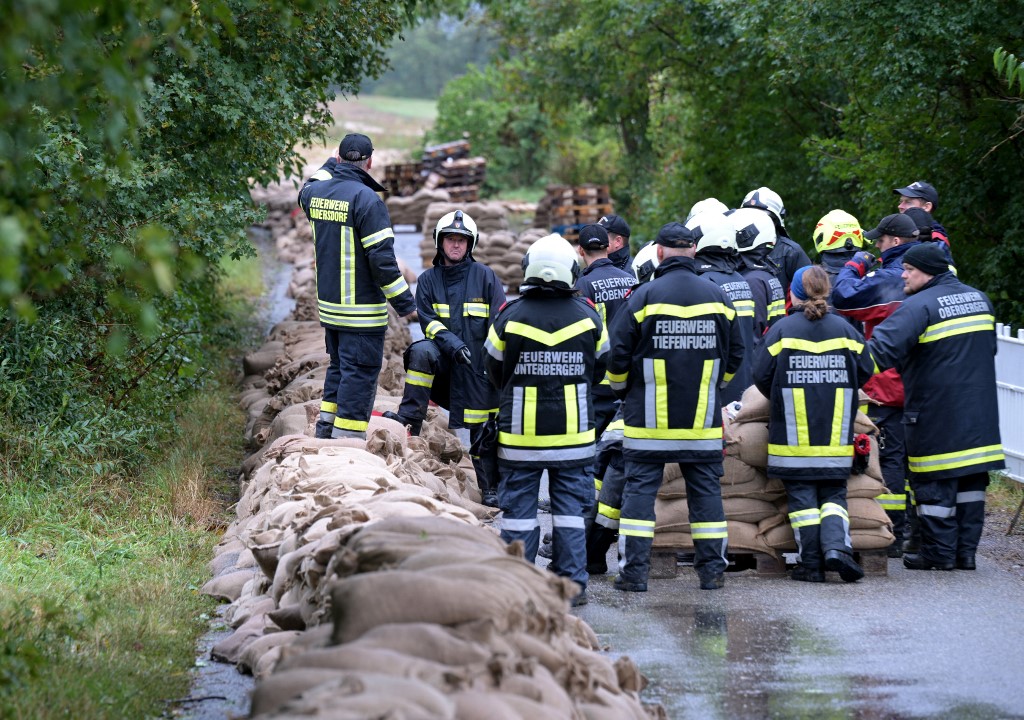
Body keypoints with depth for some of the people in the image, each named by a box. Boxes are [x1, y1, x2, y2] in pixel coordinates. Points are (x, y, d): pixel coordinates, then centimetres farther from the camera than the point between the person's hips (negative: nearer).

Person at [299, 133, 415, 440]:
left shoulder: (314, 192, 3)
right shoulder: (367, 199, -19)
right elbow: (382, 257, -20)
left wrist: (329, 166, 38)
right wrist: (404, 302, -12)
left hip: (328, 306, 7)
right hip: (361, 311, -7)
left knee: (339, 368, 22)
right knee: (358, 377, -2)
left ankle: (324, 433, 26)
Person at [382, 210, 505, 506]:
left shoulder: (485, 276, 3)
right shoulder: (428, 280, 8)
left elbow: (499, 323, 1)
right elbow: (427, 321, -2)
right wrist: (450, 342, -19)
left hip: (476, 363, -1)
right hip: (444, 358, 2)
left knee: (483, 428, -3)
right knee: (421, 352, -31)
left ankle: (491, 487, 8)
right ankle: (410, 419, -26)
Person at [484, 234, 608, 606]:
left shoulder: (510, 316, -7)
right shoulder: (587, 316, -3)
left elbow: (495, 371, 6)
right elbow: (599, 370, 10)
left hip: (520, 434, -1)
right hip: (574, 434, 1)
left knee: (519, 506, 6)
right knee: (570, 508, 8)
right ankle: (572, 582, 7)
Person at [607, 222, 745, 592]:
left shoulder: (644, 297, -8)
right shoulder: (718, 297, 3)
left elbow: (618, 356, -5)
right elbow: (735, 354, 12)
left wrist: (623, 390, 14)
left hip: (648, 419, -3)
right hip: (703, 419, 3)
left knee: (640, 488, 1)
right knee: (706, 490, 9)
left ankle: (634, 571, -2)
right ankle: (713, 570, 11)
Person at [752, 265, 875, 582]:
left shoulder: (782, 330, -5)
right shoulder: (845, 330, 3)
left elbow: (761, 375, -6)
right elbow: (864, 372, 6)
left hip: (793, 435, -2)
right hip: (836, 438, 2)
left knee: (801, 497, 5)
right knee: (834, 495, 11)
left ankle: (810, 564, 2)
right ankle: (836, 545, -14)